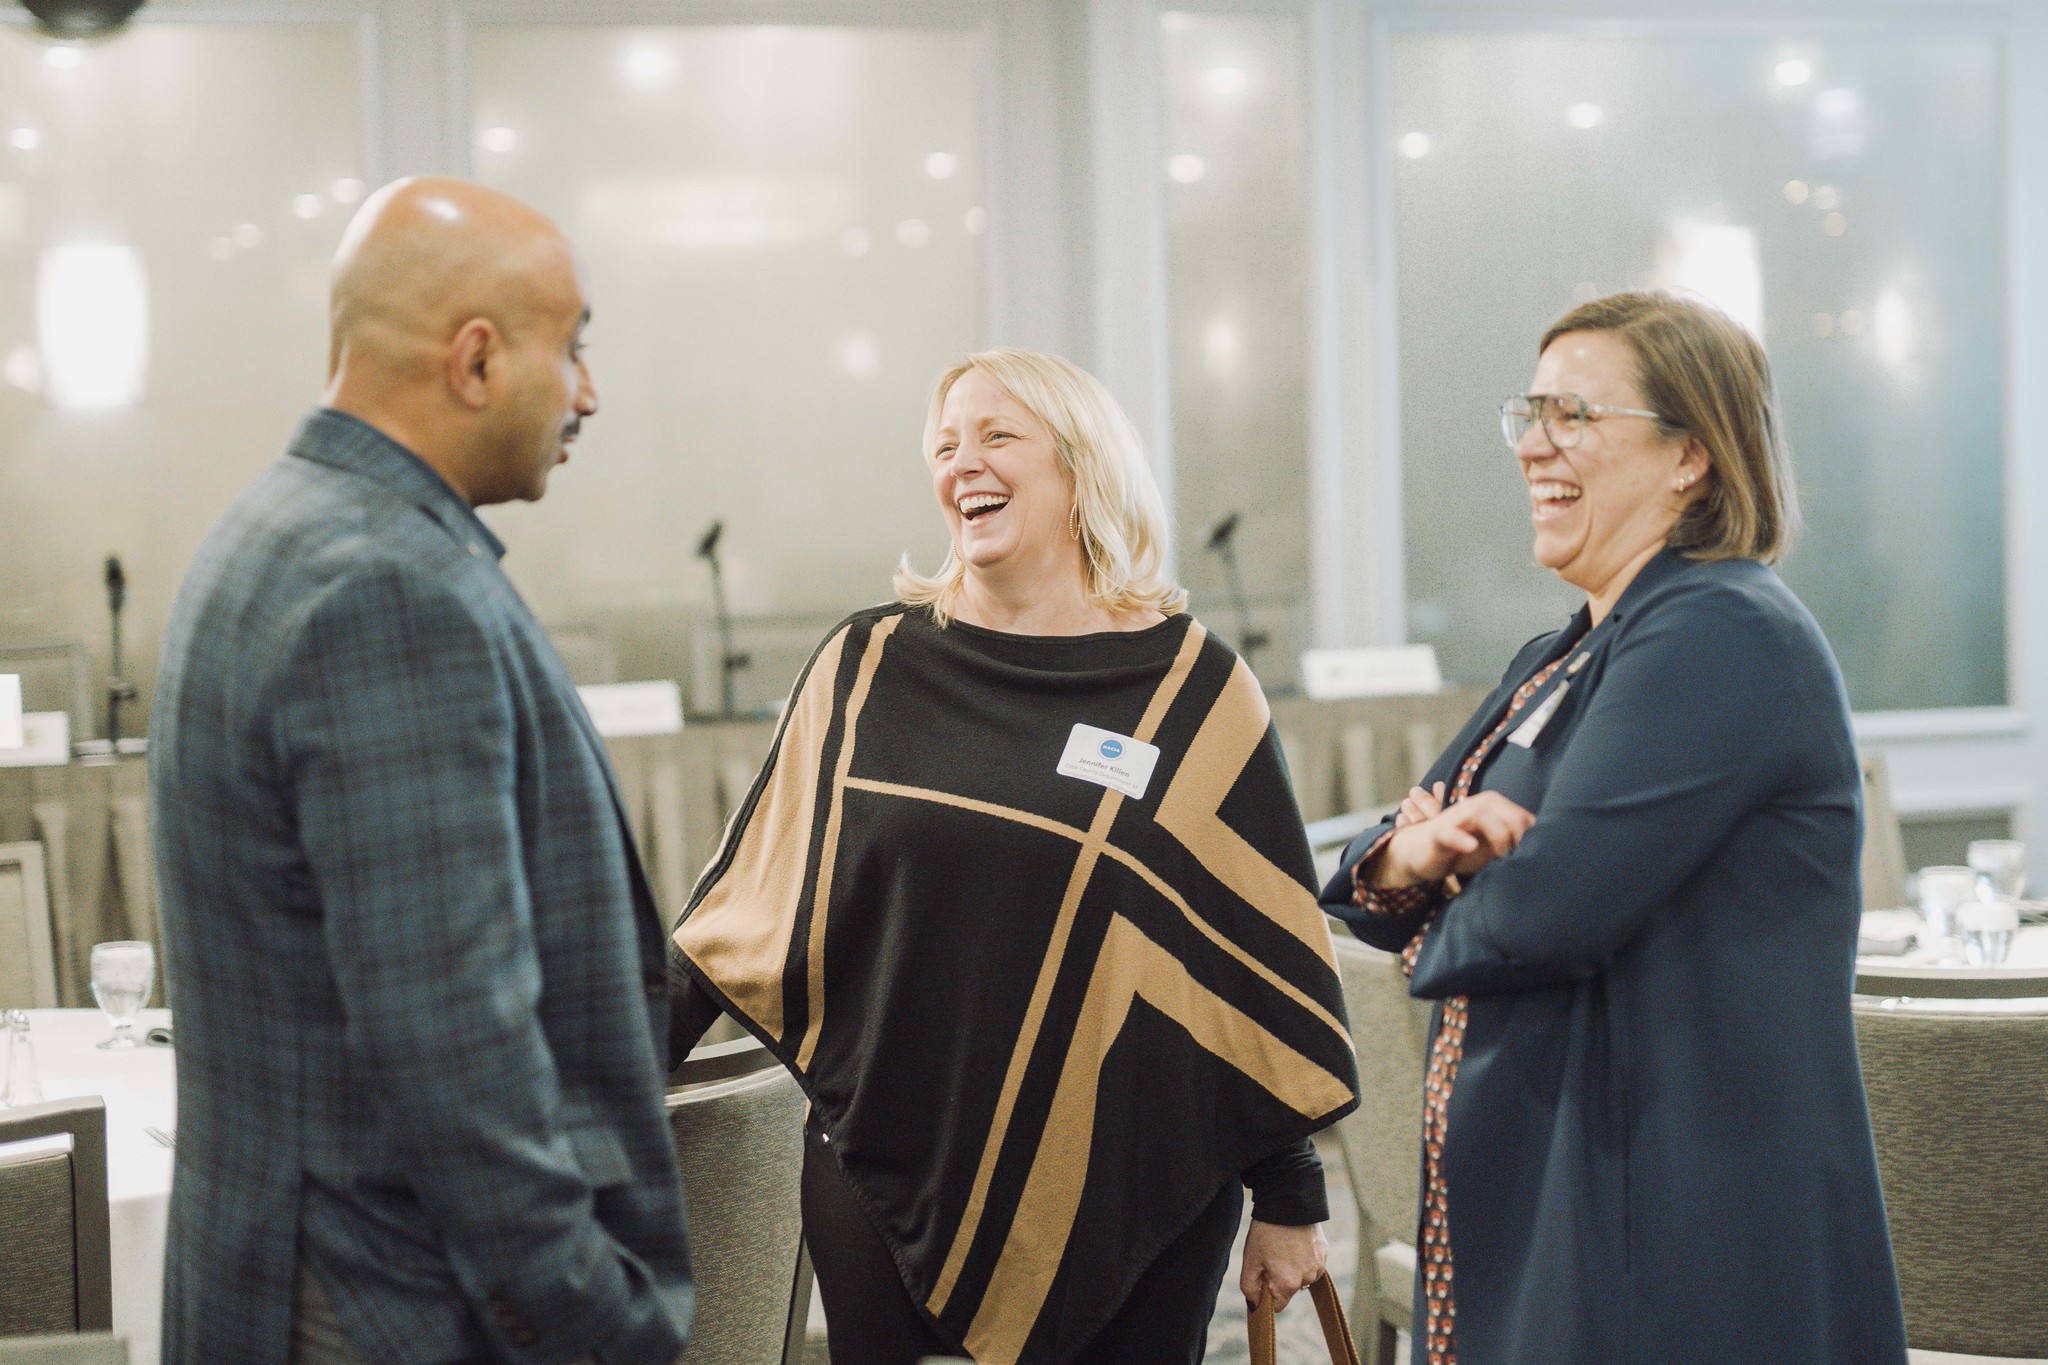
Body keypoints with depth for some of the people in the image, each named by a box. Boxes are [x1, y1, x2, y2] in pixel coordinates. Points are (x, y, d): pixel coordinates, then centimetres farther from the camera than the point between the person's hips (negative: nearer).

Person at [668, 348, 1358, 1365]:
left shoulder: (1191, 690, 0)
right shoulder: (868, 668, 5)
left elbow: (1267, 955, 2)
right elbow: (757, 893, 11)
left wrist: (1291, 1201, 2)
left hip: (1127, 1199, -1)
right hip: (893, 1193, 1)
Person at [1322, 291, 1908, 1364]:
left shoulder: (1721, 637, -15)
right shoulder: (1561, 662, 17)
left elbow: (1549, 907, -23)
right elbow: (1361, 883, 15)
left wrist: (1437, 929, -1)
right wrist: (1411, 855, -9)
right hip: (1529, 1195, 9)